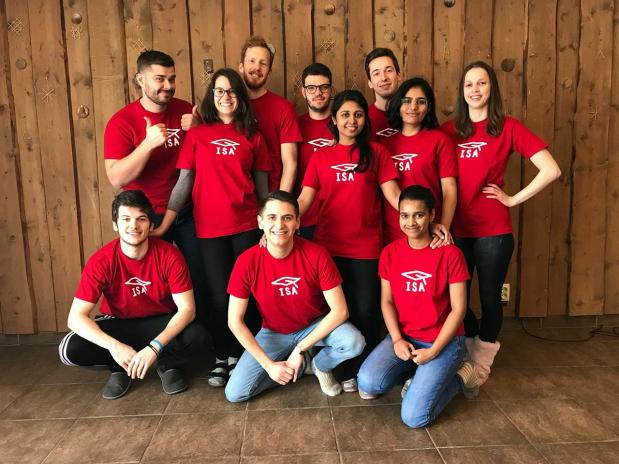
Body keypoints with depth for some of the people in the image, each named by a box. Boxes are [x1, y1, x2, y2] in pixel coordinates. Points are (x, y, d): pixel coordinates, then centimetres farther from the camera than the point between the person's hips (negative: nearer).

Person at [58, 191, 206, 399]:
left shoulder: (169, 255, -22)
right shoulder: (101, 261, -20)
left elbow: (187, 309, -23)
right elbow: (76, 317, -21)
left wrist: (154, 347, -36)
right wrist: (114, 346, -36)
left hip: (161, 323, -1)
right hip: (118, 324, 1)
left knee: (196, 335, -32)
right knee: (70, 350, -24)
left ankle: (167, 364, 2)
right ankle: (120, 367, 5)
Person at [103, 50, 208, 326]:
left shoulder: (184, 110, 0)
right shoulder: (122, 122, -11)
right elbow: (116, 179, -20)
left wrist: (197, 130, -11)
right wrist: (148, 143, -30)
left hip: (188, 212, 3)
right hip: (148, 218, -3)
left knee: (200, 280, 9)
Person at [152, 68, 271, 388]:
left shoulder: (252, 136, 7)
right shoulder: (196, 134, 4)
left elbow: (262, 185, 9)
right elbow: (184, 182, 2)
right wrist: (164, 224, -5)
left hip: (247, 225, 1)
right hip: (209, 227, -1)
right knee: (219, 294, 5)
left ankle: (239, 356, 23)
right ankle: (221, 358, 22)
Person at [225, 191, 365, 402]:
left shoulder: (316, 255, -23)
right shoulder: (247, 262, -21)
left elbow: (340, 310, -21)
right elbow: (235, 321, -14)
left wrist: (300, 349, -23)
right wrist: (268, 364, -17)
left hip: (316, 326, -1)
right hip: (273, 333, 1)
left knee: (354, 343, -30)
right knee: (235, 393, -12)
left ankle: (320, 365, 6)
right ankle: (297, 365, 11)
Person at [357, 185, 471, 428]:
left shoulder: (450, 253, -12)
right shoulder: (390, 253, -1)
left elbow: (458, 308, -10)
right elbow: (386, 301, 3)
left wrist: (433, 351, -14)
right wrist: (397, 340, -11)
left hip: (444, 341, -4)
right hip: (403, 337, 4)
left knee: (414, 417, -17)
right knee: (368, 383, -22)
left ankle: (454, 379, 12)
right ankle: (419, 374, 8)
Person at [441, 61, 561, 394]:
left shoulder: (508, 128, -3)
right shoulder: (449, 130, 5)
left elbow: (551, 170, -8)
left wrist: (513, 199, -6)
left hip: (493, 231, -2)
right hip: (456, 229, 3)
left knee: (489, 297, 9)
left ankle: (479, 367, 28)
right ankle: (468, 356, 33)